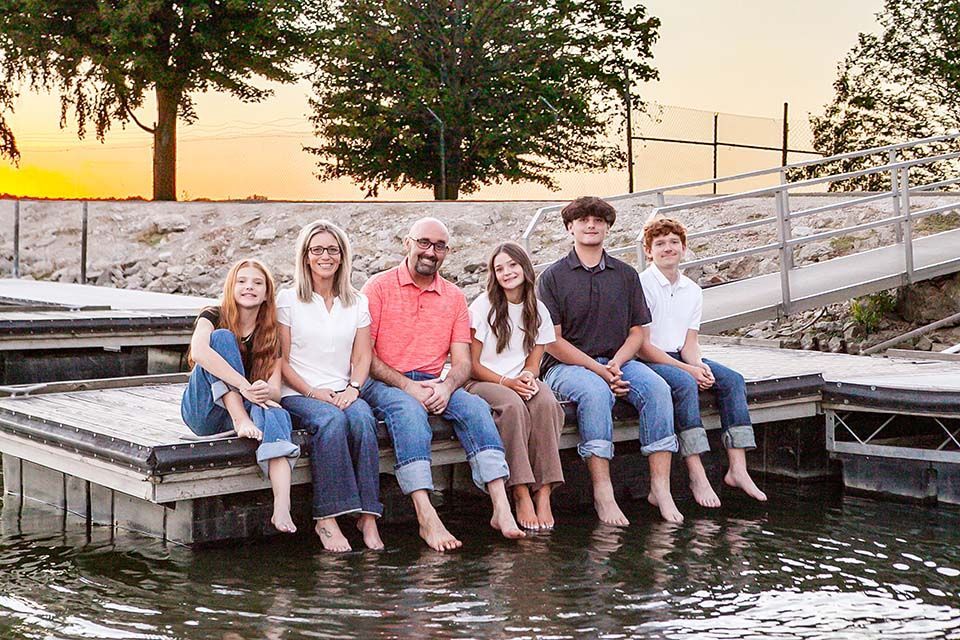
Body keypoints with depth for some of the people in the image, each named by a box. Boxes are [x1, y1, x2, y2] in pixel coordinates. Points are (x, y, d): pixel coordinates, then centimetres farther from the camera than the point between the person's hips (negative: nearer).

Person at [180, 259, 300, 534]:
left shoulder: (270, 335, 9)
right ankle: (241, 419, -34)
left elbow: (275, 390, -3)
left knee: (273, 412, -35)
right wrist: (243, 386, -34)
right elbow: (199, 351, -25)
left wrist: (267, 392, -29)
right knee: (222, 337, -21)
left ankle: (282, 508, -55)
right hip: (204, 413, -2)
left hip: (249, 407, 2)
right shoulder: (213, 316, 0)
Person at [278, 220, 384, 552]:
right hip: (298, 394, -3)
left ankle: (368, 516, -32)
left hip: (342, 392, 3)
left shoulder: (357, 303, 15)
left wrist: (353, 388, -10)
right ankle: (326, 519, -34)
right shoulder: (288, 300, 5)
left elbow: (363, 356, 10)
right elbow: (282, 361, 0)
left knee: (363, 418, -32)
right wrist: (313, 392, -12)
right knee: (332, 421, -35)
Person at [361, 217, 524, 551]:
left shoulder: (454, 298, 13)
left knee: (475, 406, -24)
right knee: (409, 410, -35)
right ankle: (426, 518, -44)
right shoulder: (379, 287, 1)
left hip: (432, 384, 4)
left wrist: (445, 387, -17)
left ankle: (502, 508, -33)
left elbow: (462, 361, 7)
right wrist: (407, 386, -18)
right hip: (383, 382, -4)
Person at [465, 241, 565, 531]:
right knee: (513, 405, -37)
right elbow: (472, 364, -5)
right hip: (481, 383, -3)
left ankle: (543, 493, -33)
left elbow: (533, 362, 12)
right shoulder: (483, 306, -3)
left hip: (519, 382, 4)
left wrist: (527, 377, -12)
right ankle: (521, 494, -34)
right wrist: (506, 382, -19)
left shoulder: (537, 310, 11)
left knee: (546, 403, -31)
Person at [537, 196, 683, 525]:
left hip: (616, 361, 4)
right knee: (595, 391, -36)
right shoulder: (553, 276, 1)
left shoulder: (626, 275, 13)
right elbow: (553, 341, -5)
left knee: (657, 387, -25)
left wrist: (615, 363, -10)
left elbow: (637, 332, 11)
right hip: (565, 365, -4)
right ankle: (602, 492, -37)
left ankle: (660, 486, -27)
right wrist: (597, 369, -15)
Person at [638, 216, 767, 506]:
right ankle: (697, 476, -34)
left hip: (679, 357, 7)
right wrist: (688, 369, -19)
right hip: (646, 361, -7)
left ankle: (737, 469, -19)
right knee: (685, 383, -34)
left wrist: (699, 365, -17)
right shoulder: (641, 286, -11)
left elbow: (689, 343, 7)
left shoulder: (692, 291, 10)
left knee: (732, 379, -13)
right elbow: (642, 346, -15)